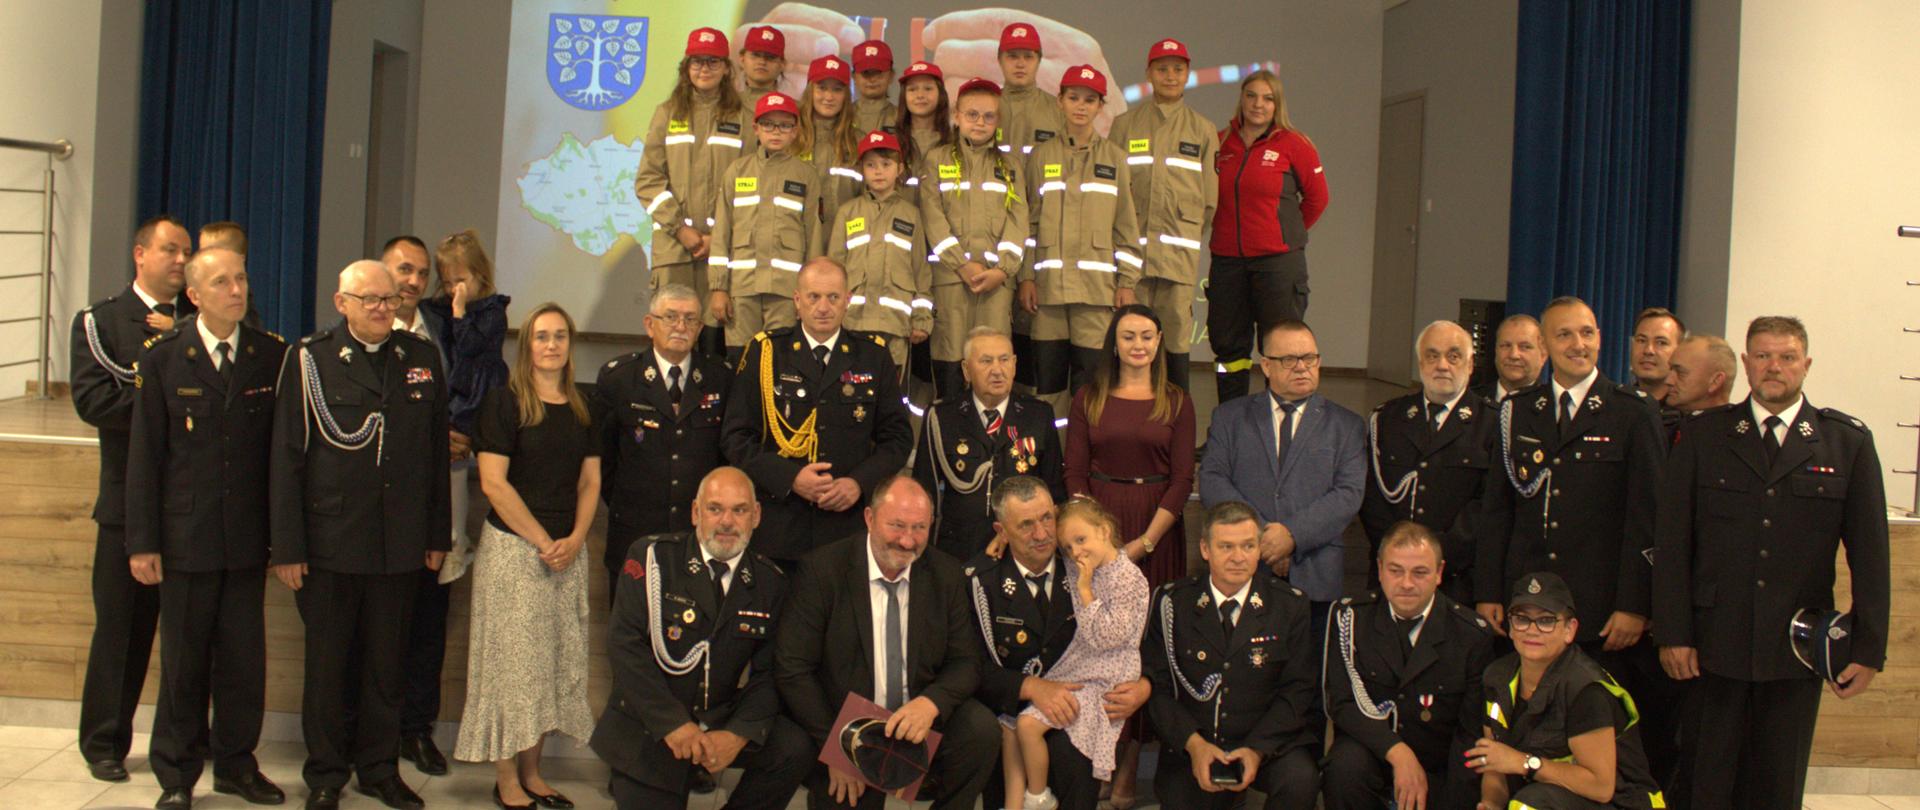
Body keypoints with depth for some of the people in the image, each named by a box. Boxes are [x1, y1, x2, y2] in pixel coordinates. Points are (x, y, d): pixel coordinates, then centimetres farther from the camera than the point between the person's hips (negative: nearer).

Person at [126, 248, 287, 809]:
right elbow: (144, 454, -2)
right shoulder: (162, 358, -2)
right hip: (186, 536, -1)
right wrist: (142, 542, -4)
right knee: (183, 660, 7)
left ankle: (236, 763, 24)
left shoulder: (273, 355, 1)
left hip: (249, 537, 1)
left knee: (245, 657, 8)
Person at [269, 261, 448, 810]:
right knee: (328, 662, 9)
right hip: (330, 543, -2)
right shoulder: (309, 359, -2)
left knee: (388, 663, 10)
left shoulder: (422, 358, 8)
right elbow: (287, 457, -3)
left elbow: (437, 451, 10)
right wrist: (287, 546, -7)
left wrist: (438, 535, 8)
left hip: (400, 546, 2)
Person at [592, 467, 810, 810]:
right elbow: (624, 644, -13)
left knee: (795, 749, -20)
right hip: (648, 728, -2)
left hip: (725, 720, 2)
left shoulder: (770, 582, 3)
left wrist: (738, 734, -18)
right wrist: (673, 724, -20)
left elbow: (768, 672, 1)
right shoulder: (651, 557, -6)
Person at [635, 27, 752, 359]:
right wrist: (679, 228, -5)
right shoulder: (667, 113, 13)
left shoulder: (743, 118, 8)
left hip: (723, 242, -1)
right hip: (672, 243, 1)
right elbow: (648, 179, 7)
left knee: (715, 329, -5)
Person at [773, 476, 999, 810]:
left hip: (920, 721, 4)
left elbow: (965, 662, 2)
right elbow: (792, 669, -10)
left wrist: (931, 702, -21)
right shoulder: (822, 570, -9)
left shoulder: (946, 575, 0)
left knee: (981, 728, -21)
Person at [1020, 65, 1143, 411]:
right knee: (1047, 376, 3)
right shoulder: (1042, 155, 10)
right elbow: (1029, 220, 9)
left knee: (1090, 377, -4)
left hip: (1097, 283, -1)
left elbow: (1126, 224, 7)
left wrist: (1128, 282, 0)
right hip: (1049, 282, 1)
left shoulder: (1114, 158, 8)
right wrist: (1026, 277, 1)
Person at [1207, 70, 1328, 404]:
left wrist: (1287, 234, 11)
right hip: (1227, 260, 4)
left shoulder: (1293, 144, -2)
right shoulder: (1220, 143, 7)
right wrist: (1229, 231, 12)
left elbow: (1317, 198, 7)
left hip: (1278, 260, -4)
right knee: (1228, 347, 9)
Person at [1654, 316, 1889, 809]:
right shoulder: (1704, 435, 3)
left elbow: (1870, 552, 2)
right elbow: (1671, 541, 0)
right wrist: (1672, 634, -6)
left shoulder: (1848, 442, 3)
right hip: (1715, 645, 0)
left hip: (1797, 647, 0)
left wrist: (1869, 649, -2)